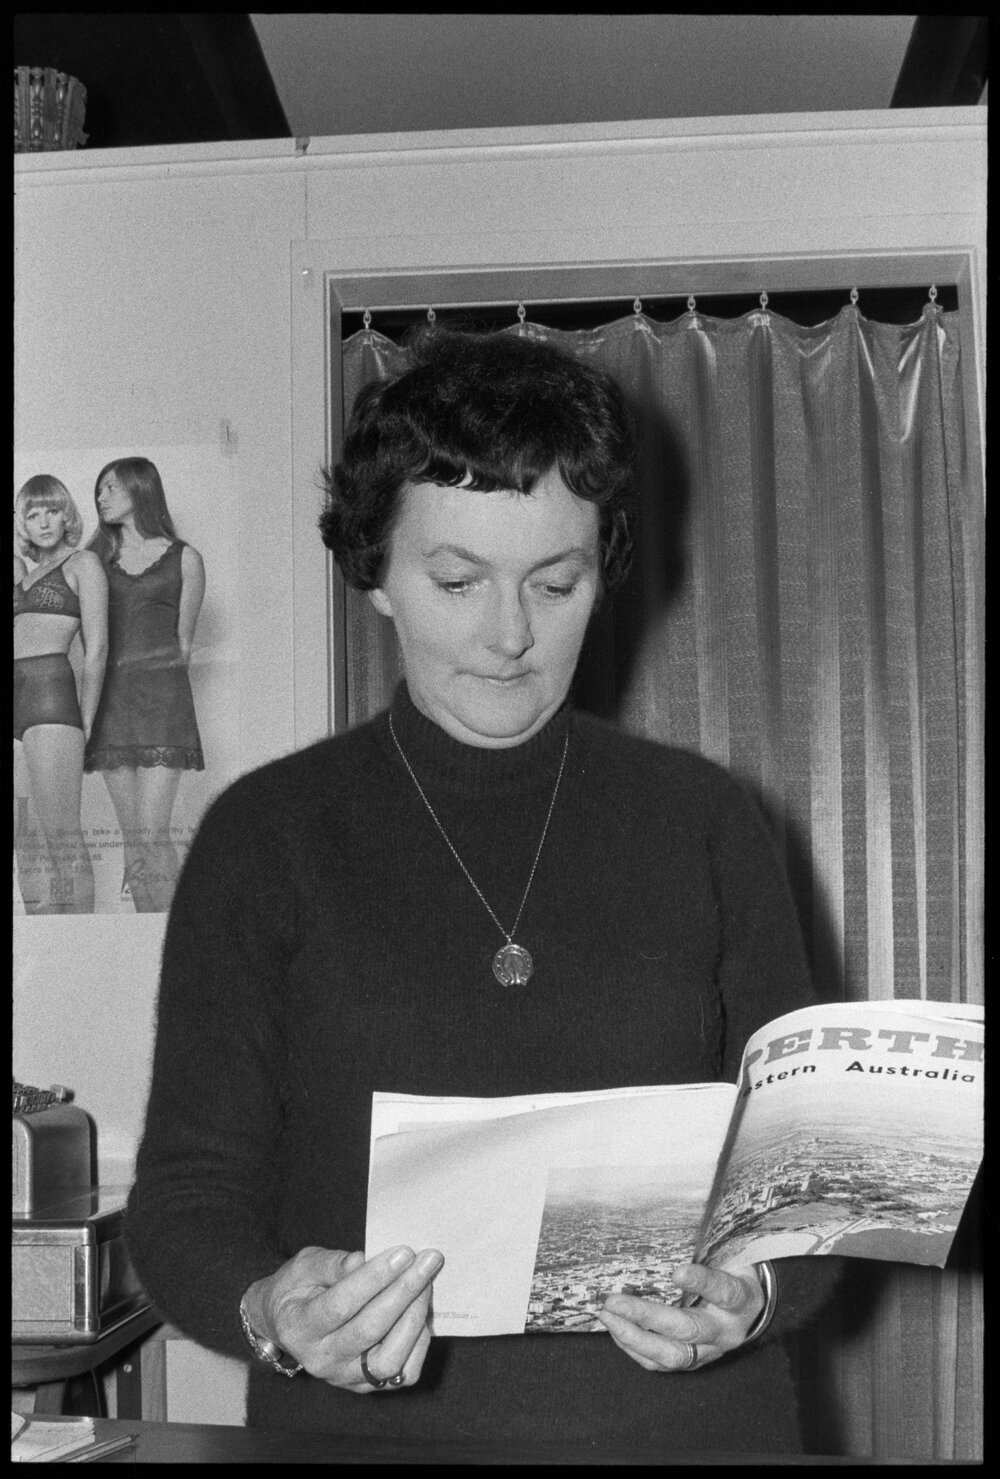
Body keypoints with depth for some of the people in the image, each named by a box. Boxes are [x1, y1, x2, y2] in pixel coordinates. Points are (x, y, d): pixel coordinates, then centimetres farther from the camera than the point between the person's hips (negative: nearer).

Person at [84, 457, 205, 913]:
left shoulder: (184, 559, 8)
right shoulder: (98, 556, 16)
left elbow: (183, 640, 9)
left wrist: (159, 686, 4)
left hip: (161, 695, -4)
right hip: (110, 699, 4)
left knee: (152, 832, -14)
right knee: (131, 834, 1)